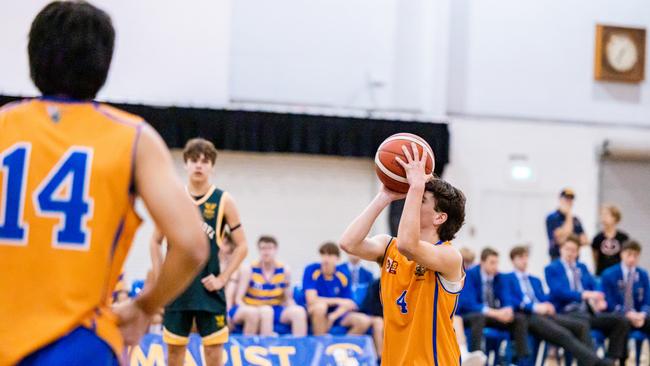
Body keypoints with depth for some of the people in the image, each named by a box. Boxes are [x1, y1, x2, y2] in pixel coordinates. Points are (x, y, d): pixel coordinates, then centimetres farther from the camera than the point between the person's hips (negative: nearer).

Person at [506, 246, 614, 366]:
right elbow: (509, 301, -5)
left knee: (582, 325, -19)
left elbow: (544, 299, 20)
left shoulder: (536, 280, 33)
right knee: (562, 334, -31)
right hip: (527, 317, -7)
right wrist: (534, 307, -18)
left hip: (545, 314, 7)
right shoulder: (507, 279, 12)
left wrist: (547, 306, -6)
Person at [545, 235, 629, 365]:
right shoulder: (551, 269, 4)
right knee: (583, 321, -41)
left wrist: (598, 300, -11)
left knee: (621, 321, -17)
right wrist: (584, 295, -25)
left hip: (588, 310, 6)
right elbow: (558, 292, -12)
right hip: (567, 312, -6)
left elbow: (594, 288, 13)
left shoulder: (582, 267, 23)